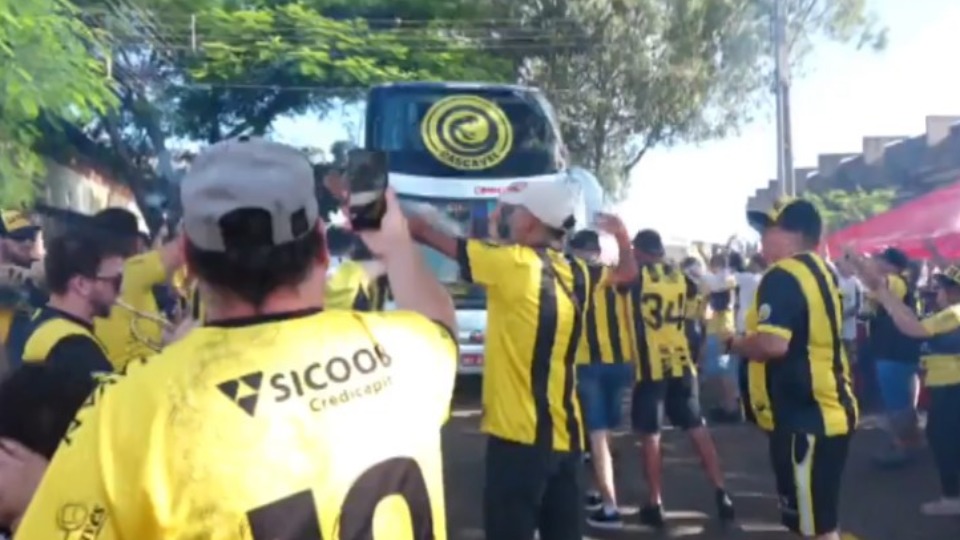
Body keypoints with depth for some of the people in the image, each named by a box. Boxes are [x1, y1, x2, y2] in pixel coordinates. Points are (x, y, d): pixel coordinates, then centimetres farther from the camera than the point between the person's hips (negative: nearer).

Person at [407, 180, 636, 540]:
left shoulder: (513, 264, -13)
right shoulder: (576, 272, 6)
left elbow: (426, 233, -6)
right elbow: (626, 272, 29)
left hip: (519, 434, -7)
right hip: (564, 434, 7)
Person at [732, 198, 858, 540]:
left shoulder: (783, 276, -17)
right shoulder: (821, 271, 14)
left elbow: (772, 344, -29)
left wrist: (734, 344, -10)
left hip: (804, 418, -10)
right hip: (824, 412, 10)